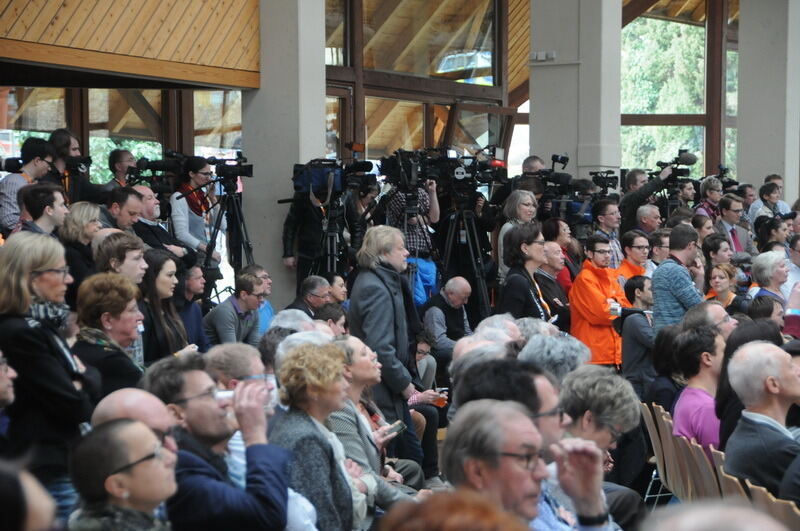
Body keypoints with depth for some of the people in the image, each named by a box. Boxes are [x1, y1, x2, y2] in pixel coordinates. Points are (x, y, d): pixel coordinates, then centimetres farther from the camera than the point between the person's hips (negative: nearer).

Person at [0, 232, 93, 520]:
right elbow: (72, 405, -19)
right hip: (52, 471, -9)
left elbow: (77, 377, 15)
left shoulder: (43, 324, 12)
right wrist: (80, 393, 2)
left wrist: (80, 379, -6)